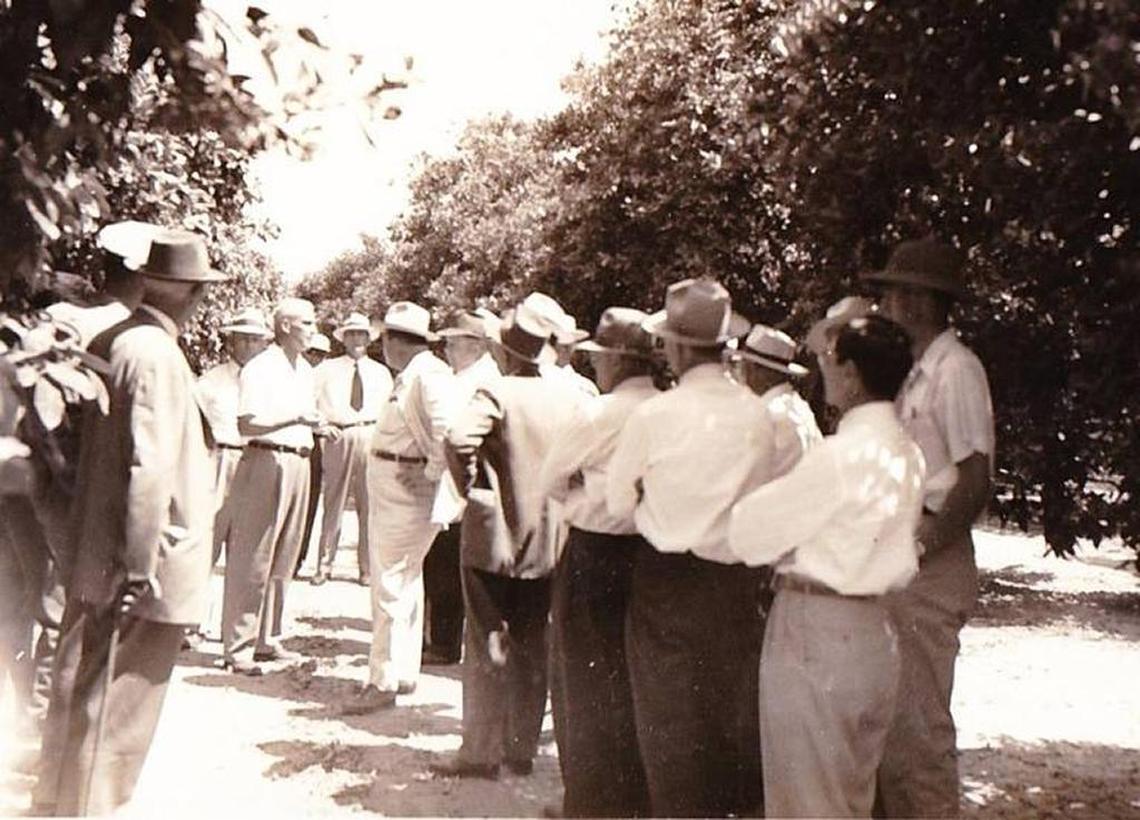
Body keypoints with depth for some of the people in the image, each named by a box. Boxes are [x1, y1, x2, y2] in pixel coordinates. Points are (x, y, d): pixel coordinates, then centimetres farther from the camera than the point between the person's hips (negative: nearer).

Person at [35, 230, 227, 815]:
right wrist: (140, 569, -23)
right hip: (144, 570, -9)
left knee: (84, 689, 21)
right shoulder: (158, 355, -20)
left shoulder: (109, 342, 7)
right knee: (120, 702, 3)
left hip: (96, 555, 9)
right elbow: (149, 467, -25)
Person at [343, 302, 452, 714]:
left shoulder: (428, 375, -16)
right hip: (387, 486, 11)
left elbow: (450, 431, -27)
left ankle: (383, 682, -1)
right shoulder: (409, 375, 15)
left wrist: (430, 474, -20)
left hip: (406, 490, -11)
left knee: (391, 583, -7)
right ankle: (404, 674, 27)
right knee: (405, 580, 16)